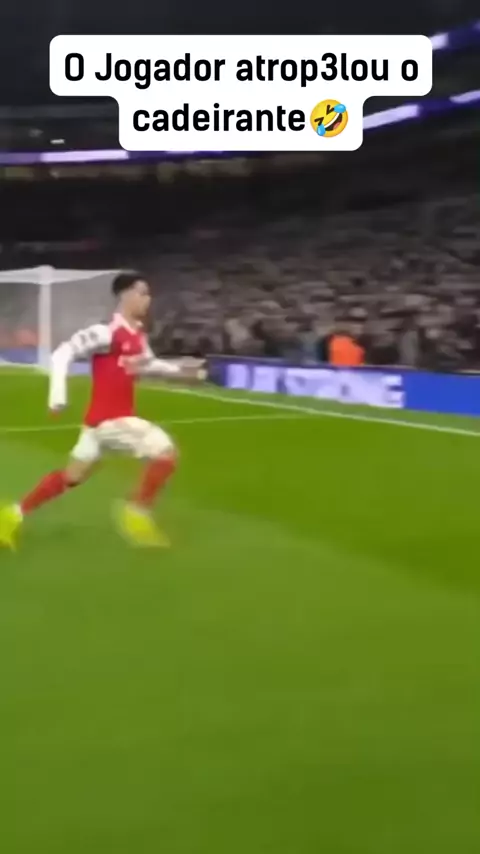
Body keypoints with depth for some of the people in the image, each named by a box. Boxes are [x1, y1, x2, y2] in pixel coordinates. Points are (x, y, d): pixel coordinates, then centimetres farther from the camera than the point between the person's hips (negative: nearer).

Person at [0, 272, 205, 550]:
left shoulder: (138, 335, 8)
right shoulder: (107, 332, -19)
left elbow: (147, 363, 26)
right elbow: (63, 353, -19)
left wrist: (179, 370, 17)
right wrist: (58, 391, -26)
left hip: (119, 417, 9)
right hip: (108, 418, -9)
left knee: (73, 475, 17)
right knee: (166, 452, -13)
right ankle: (137, 514, 0)